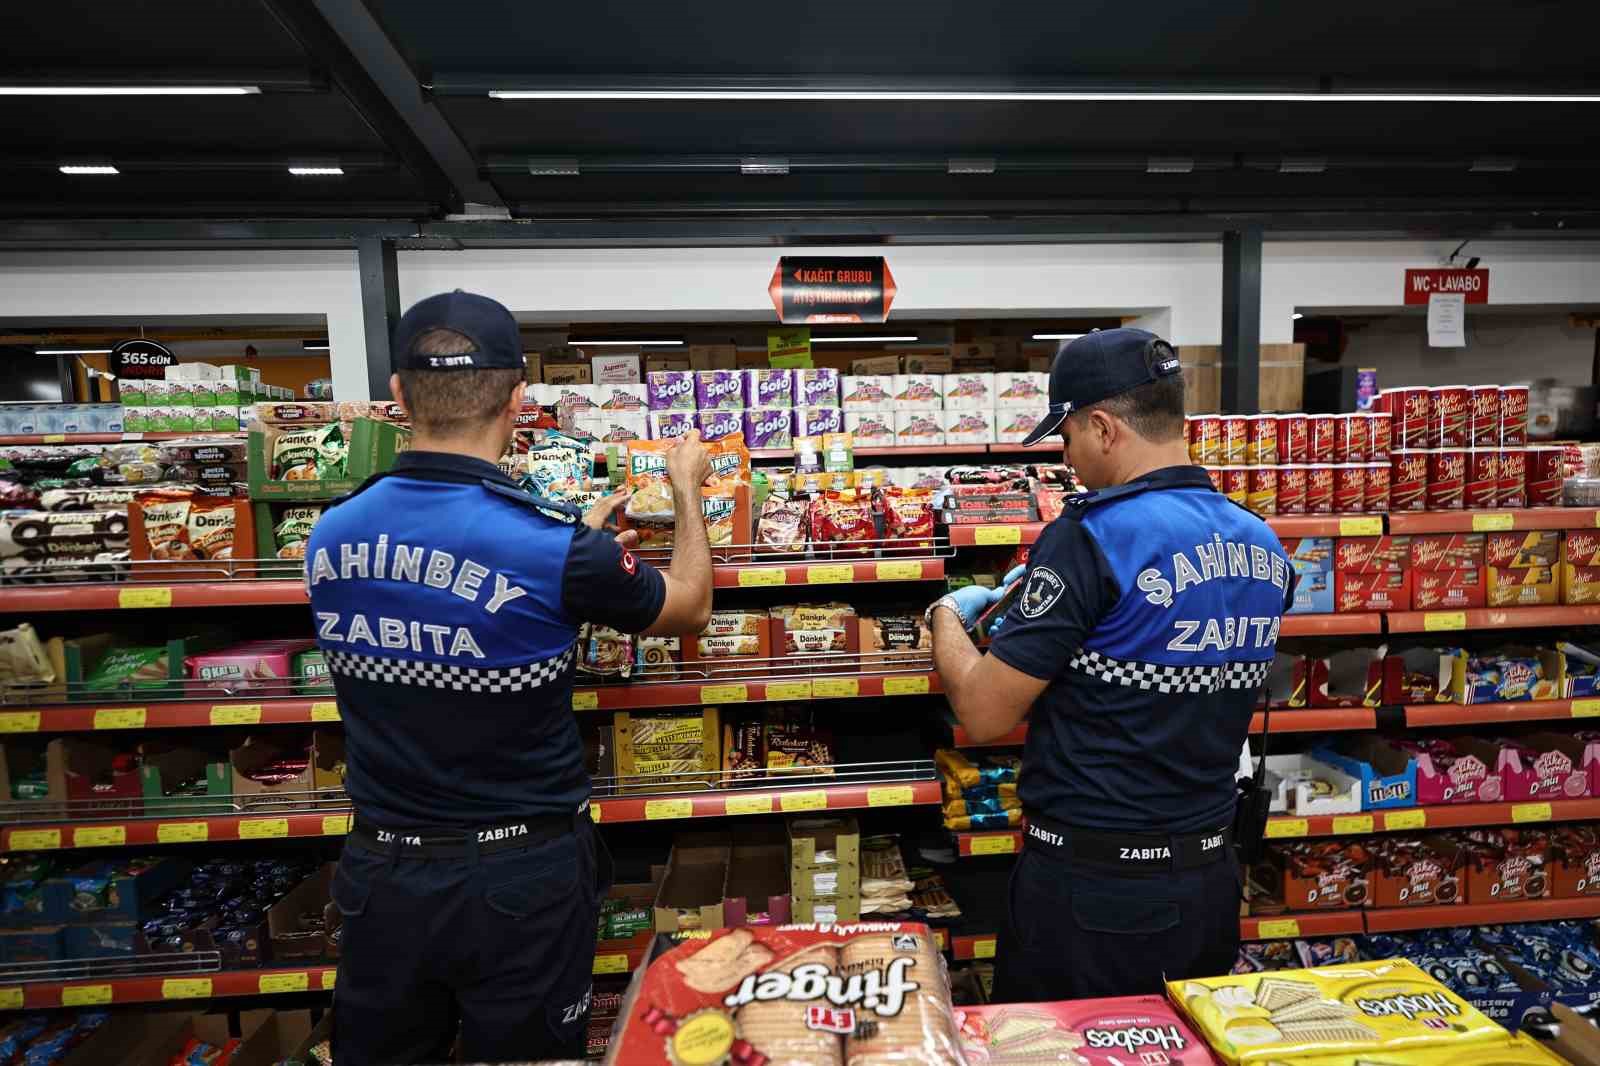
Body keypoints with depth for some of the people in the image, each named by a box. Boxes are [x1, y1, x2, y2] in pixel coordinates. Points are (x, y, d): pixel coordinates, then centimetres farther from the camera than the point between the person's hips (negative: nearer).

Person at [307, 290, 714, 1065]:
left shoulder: (330, 538, -7)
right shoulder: (551, 545, -23)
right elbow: (689, 608, -4)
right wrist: (687, 489, 11)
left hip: (383, 875, 4)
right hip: (519, 879, -4)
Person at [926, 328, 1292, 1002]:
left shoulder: (1091, 537, -22)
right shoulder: (1262, 547, 1)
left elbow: (986, 715, -19)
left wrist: (948, 617, -1)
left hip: (1092, 888, -6)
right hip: (1211, 880, 7)